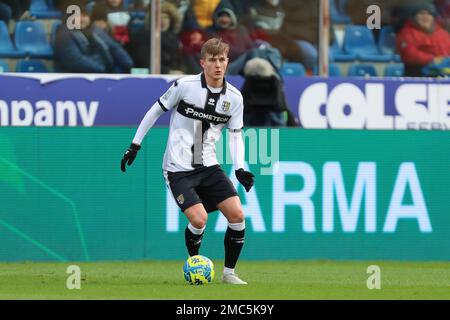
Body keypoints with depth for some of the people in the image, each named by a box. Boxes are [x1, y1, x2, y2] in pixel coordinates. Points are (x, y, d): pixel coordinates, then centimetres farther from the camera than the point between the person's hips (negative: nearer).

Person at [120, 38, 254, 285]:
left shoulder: (234, 97, 0)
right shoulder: (185, 85, -11)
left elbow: (235, 135, 8)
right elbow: (155, 111, 1)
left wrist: (239, 168, -8)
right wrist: (135, 145, 2)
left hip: (208, 166, 4)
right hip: (178, 169, -4)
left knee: (237, 214, -9)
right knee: (199, 220, -20)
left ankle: (229, 273, 8)